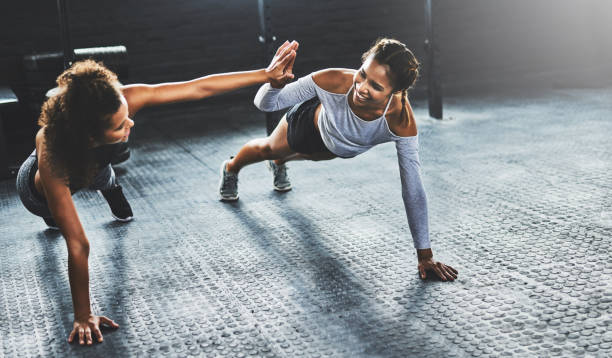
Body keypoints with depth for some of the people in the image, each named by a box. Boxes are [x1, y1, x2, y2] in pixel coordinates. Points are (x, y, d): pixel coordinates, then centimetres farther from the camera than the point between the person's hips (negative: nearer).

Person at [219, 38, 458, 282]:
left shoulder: (401, 122, -45)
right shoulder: (333, 81, -46)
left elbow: (412, 190, -37)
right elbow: (265, 104, -34)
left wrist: (425, 256, -33)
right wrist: (277, 81, -57)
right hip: (311, 123, -2)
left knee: (308, 155, 37)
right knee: (269, 149, 30)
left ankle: (279, 163, 75)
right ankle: (231, 168, 66)